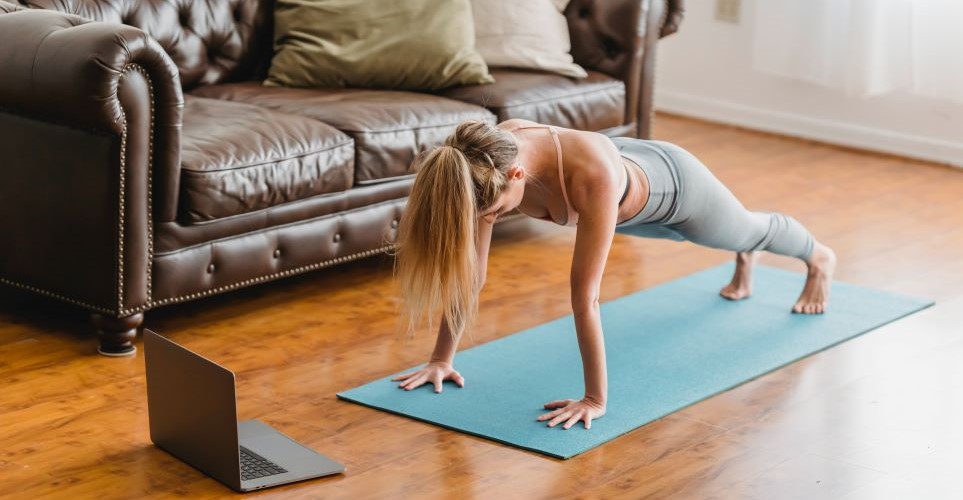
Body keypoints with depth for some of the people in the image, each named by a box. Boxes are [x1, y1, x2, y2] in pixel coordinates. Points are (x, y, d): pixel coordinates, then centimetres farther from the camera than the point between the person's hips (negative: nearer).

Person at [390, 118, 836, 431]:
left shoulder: (592, 176, -53)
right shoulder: (488, 161, -37)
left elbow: (584, 295, -50)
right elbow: (468, 267, -27)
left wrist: (596, 400, -44)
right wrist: (442, 357, -24)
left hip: (671, 182, -4)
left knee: (749, 230, 30)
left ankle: (819, 259, 65)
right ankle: (745, 260, 74)